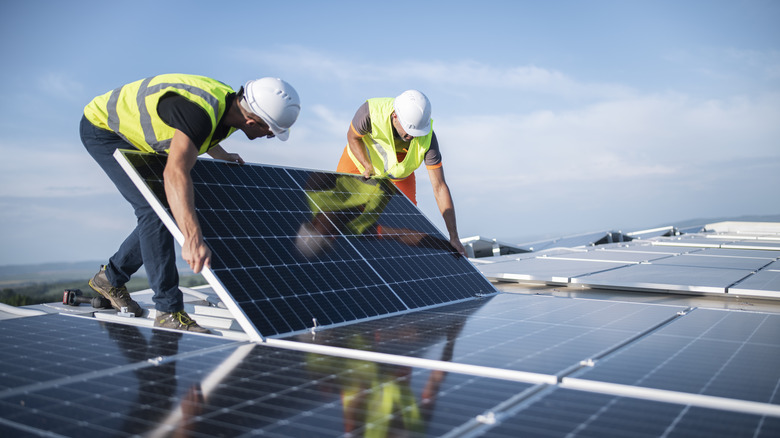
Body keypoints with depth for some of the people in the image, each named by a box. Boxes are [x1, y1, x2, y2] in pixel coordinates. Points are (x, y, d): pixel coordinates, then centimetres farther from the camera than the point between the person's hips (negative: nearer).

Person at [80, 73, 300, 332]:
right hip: (102, 126, -9)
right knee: (154, 210, -20)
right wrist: (193, 239, -62)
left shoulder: (232, 105, -11)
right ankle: (169, 310, -15)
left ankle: (110, 278, 25)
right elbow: (175, 173, -53)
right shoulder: (199, 111, -40)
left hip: (134, 138, 9)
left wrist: (221, 155, 21)